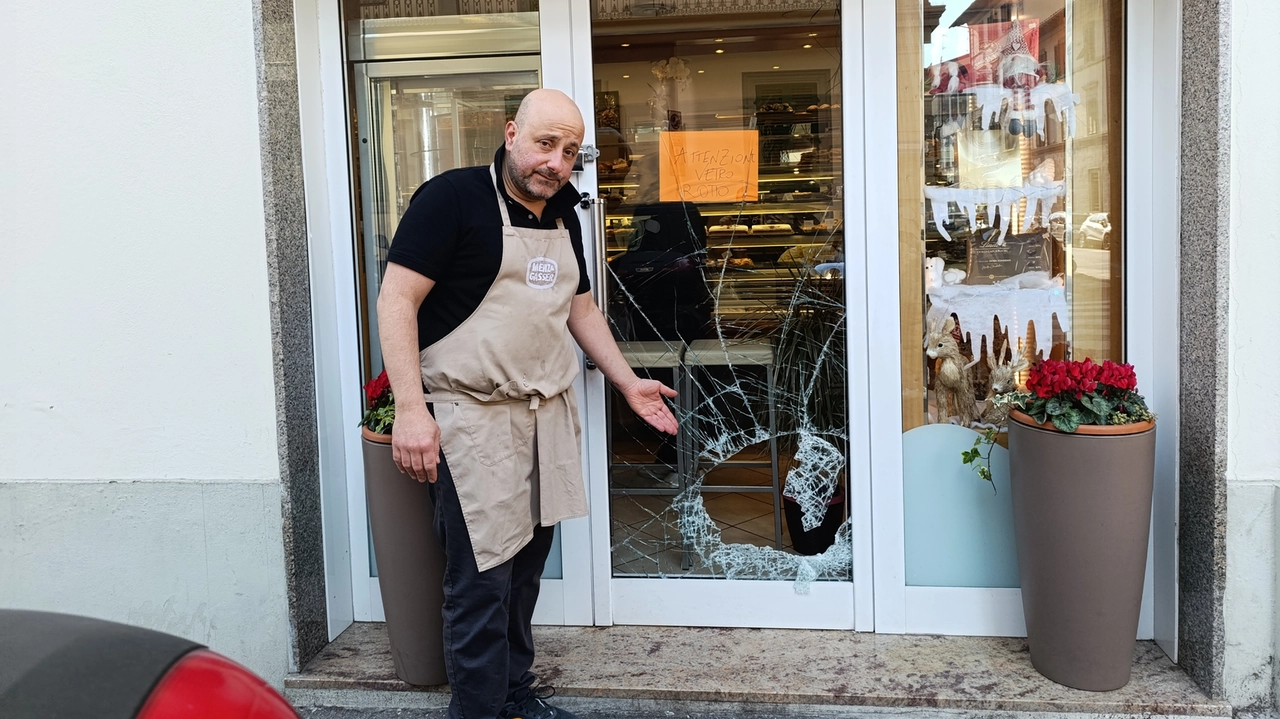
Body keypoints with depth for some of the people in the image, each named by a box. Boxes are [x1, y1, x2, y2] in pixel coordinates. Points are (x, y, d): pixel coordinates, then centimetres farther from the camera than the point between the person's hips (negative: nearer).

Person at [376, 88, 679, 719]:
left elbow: (581, 307, 25)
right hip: (475, 417, -7)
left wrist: (628, 384, 20)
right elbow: (397, 299, -14)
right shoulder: (453, 197, -10)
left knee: (527, 561, 14)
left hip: (550, 412, 7)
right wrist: (411, 408, -21)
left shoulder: (562, 215, 14)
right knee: (483, 577, -4)